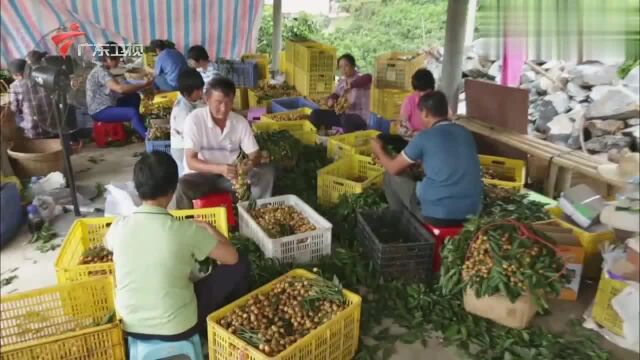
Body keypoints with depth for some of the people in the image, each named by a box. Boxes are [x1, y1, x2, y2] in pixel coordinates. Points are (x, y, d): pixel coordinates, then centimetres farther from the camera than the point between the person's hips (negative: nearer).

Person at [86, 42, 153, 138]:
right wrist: (144, 85, -32)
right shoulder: (100, 72, -21)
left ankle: (137, 130, 11)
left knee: (135, 97, 6)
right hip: (99, 111, -10)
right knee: (133, 112, -25)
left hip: (108, 105, 10)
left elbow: (117, 87, 10)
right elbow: (120, 89, -36)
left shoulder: (104, 70, 11)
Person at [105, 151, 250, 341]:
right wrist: (208, 228, 8)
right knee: (240, 265, 8)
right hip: (178, 327, -4)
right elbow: (232, 257, -9)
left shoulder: (119, 226, -10)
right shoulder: (186, 230, -22)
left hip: (131, 327, 5)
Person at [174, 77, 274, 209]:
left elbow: (255, 154, -4)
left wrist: (251, 163, -30)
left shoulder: (241, 122, -7)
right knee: (183, 186, -35)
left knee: (266, 171, -17)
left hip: (231, 175, 3)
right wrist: (219, 169, -39)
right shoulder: (194, 119, -16)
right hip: (201, 175, -3)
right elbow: (191, 161, -21)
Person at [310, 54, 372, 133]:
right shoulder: (341, 81, 12)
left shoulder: (360, 79, -11)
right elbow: (335, 95, 11)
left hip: (359, 118, -7)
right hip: (343, 114, 7)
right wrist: (331, 100, -13)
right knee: (316, 114, -1)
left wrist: (350, 85, -42)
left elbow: (368, 77, -33)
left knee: (346, 119, -41)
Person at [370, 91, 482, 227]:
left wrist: (379, 150, 22)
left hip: (438, 215, -6)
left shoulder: (424, 137, -9)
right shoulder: (465, 133, 9)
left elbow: (394, 169, 3)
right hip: (472, 212, 6)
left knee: (391, 176, 13)